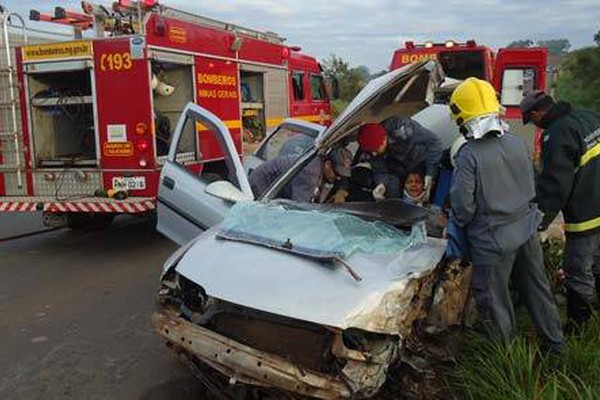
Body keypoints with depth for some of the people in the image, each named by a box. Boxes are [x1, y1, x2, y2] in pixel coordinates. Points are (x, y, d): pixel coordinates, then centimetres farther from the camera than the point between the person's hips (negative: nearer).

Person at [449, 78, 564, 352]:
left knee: (494, 301, 11)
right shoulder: (517, 143, -3)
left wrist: (457, 222, 2)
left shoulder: (468, 155, -22)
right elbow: (530, 186, 9)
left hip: (493, 240, -6)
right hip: (527, 229, 7)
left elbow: (463, 205, -18)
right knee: (537, 288, 22)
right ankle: (555, 344, 39)